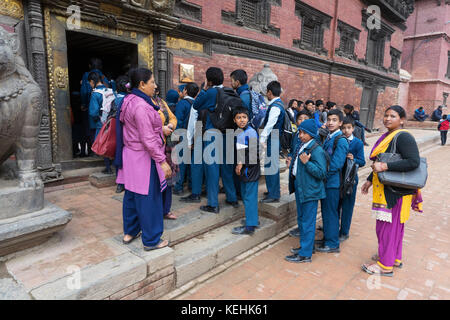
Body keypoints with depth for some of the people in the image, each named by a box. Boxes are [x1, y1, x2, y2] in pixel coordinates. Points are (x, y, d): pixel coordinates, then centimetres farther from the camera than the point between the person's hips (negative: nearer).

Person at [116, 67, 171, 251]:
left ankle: (130, 232, 35)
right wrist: (162, 161, -20)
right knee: (148, 198, 1)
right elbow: (148, 139, -24)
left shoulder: (129, 101, 10)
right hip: (143, 158, -10)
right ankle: (151, 240, 15)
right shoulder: (141, 106, -21)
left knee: (131, 194, 19)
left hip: (131, 154, 10)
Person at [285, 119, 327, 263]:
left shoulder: (317, 150, -17)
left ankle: (305, 254, 10)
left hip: (310, 190, -9)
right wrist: (291, 163, 10)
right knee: (301, 219, 20)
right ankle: (307, 245, 37)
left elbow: (321, 173, -20)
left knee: (307, 222, 0)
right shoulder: (300, 146, 9)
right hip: (300, 187, 9)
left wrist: (307, 163, -26)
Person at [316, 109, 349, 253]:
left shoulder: (341, 141, -15)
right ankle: (327, 238, 33)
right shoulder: (328, 137, 10)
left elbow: (335, 165, -20)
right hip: (325, 180, 8)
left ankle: (333, 244, 15)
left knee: (331, 213, 1)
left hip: (333, 182, -8)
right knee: (325, 211, 18)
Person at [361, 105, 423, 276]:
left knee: (387, 226, 0)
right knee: (394, 225, 19)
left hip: (396, 191, -9)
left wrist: (385, 166, -28)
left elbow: (414, 162, -26)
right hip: (385, 189, 9)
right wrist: (370, 180, 22)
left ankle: (385, 266, 13)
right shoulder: (386, 136, 13)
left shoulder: (403, 137, -15)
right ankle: (395, 258, 35)